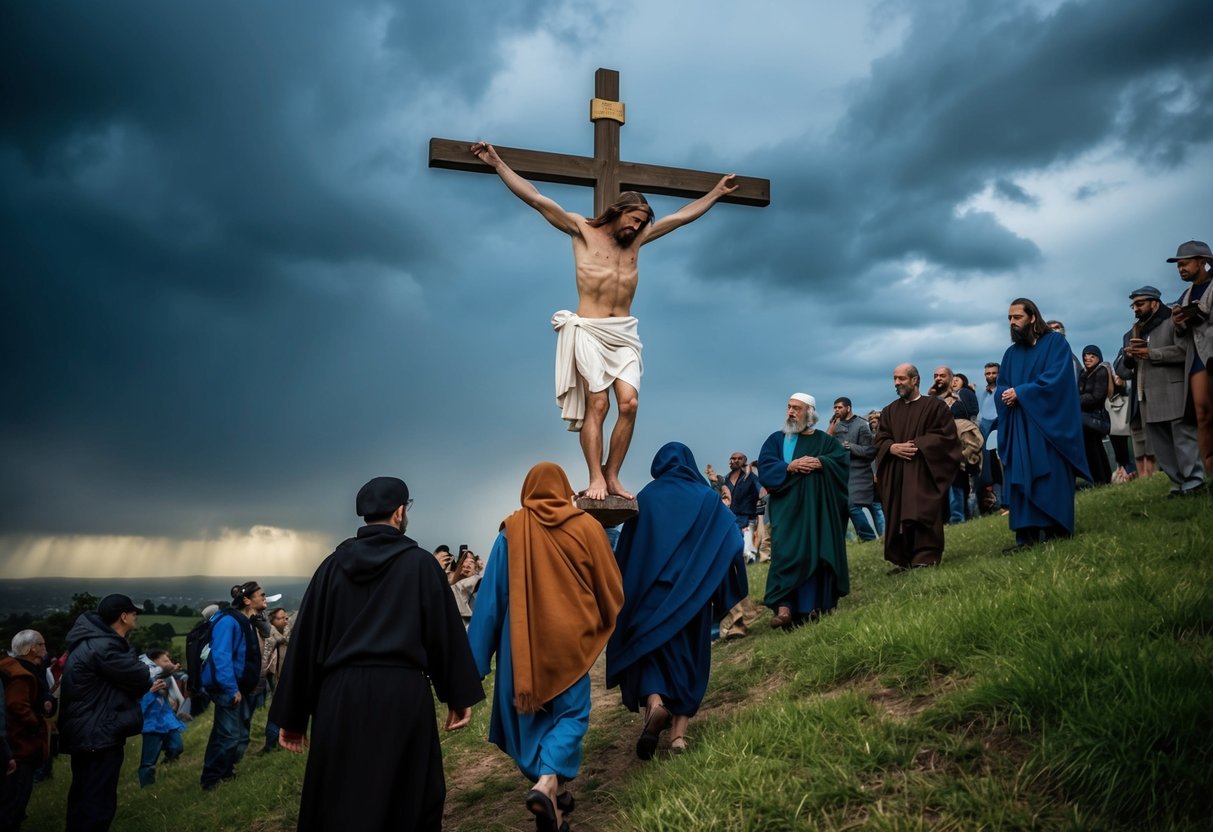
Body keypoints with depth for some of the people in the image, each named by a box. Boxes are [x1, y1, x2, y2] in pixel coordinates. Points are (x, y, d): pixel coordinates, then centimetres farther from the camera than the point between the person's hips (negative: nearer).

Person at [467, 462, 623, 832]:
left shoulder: (511, 530, -2)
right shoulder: (587, 526, -3)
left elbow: (491, 594, -2)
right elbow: (610, 586, 3)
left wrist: (478, 655, 2)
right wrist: (604, 627, 22)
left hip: (524, 640, 1)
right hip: (569, 637, -1)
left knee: (530, 714, 17)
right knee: (570, 713, 9)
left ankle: (553, 791, 24)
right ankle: (549, 783, -13)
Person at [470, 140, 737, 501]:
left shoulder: (637, 238, 17)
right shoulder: (582, 229, 4)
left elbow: (683, 216, 25)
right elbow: (536, 198, -2)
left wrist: (717, 192, 30)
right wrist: (498, 164, -7)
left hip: (623, 332, 4)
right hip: (588, 330, -4)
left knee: (629, 403, -10)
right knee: (597, 404, -12)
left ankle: (612, 476, -1)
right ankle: (596, 478, -6)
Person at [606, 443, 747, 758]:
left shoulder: (646, 497, 2)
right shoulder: (707, 498, 5)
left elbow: (627, 548, 4)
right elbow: (732, 541, 0)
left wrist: (628, 594, 13)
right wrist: (723, 593, 7)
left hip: (652, 592, -1)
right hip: (693, 592, 1)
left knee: (649, 650, 7)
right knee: (688, 655, 11)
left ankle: (654, 704, -21)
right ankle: (679, 732, 3)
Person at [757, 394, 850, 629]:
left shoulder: (825, 440, 13)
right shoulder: (776, 439, 11)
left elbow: (843, 459, -2)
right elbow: (765, 468, -1)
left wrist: (820, 463, -17)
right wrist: (790, 467, -16)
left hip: (819, 509, 1)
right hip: (787, 509, -1)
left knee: (819, 553, 0)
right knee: (787, 553, -12)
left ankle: (818, 605, 9)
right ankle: (784, 608, -21)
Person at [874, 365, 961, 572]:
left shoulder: (935, 405, 3)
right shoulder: (889, 411, 16)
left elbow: (945, 434, -6)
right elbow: (879, 440, 11)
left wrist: (918, 445, -15)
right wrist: (892, 447, -11)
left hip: (924, 471, -4)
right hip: (896, 475, 5)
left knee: (921, 514, -12)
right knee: (898, 516, 2)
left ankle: (926, 557, -10)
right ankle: (902, 560, 5)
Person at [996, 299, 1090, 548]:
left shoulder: (1055, 342, 1)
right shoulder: (1011, 353, 17)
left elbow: (1055, 379, -13)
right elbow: (1000, 389, 11)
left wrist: (1020, 393, -12)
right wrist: (1006, 396, -11)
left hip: (1049, 422, -5)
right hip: (1019, 427, 5)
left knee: (1051, 476, -4)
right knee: (1021, 478, -2)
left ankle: (1056, 529, 0)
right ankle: (1026, 534, -4)